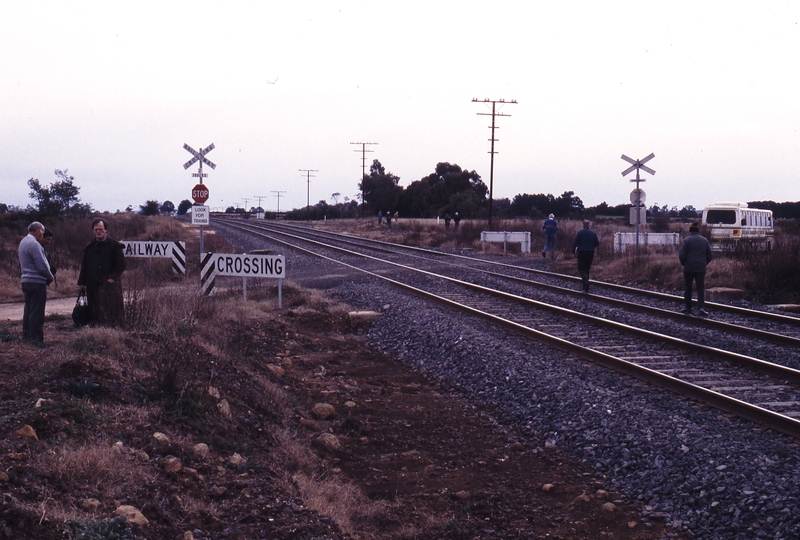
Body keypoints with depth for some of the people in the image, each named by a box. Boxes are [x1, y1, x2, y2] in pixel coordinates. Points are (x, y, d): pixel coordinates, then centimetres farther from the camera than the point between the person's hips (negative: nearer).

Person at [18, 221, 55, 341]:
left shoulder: (23, 242, 14)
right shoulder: (34, 244, -17)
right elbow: (42, 266, -19)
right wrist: (51, 278, -3)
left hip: (25, 281, 10)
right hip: (37, 282, -9)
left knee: (28, 310, 14)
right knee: (37, 312, -5)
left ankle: (26, 336, 19)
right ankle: (36, 338, -3)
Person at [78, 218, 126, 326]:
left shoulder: (114, 245, 0)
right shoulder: (90, 247, 13)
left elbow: (121, 264, -3)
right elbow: (84, 266, 17)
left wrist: (113, 277, -14)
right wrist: (82, 282, 11)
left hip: (110, 284, -4)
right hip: (93, 284, 4)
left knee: (111, 308, -7)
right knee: (95, 312, 4)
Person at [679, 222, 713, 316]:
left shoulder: (687, 240, -5)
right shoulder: (705, 240, 8)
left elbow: (681, 255, -10)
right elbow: (709, 256, 10)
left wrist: (683, 263, 6)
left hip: (689, 268, -2)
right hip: (701, 268, 2)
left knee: (688, 288, 11)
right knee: (701, 288, 0)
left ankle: (688, 308, 16)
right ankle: (701, 308, -16)